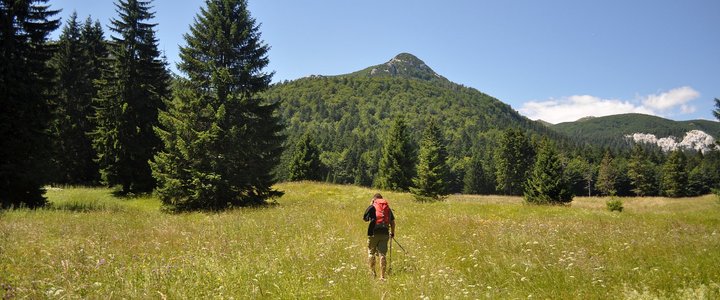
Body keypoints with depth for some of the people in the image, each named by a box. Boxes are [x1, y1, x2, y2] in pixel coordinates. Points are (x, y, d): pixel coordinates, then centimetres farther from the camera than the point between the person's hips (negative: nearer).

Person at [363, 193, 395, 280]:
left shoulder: (372, 207, 1)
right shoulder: (388, 208, 12)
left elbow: (365, 219, 4)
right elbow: (392, 222, 11)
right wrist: (392, 232, 23)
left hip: (374, 233, -3)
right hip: (385, 233, 3)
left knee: (371, 253, 13)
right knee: (382, 254, 3)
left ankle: (373, 272, 14)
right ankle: (382, 276, 1)